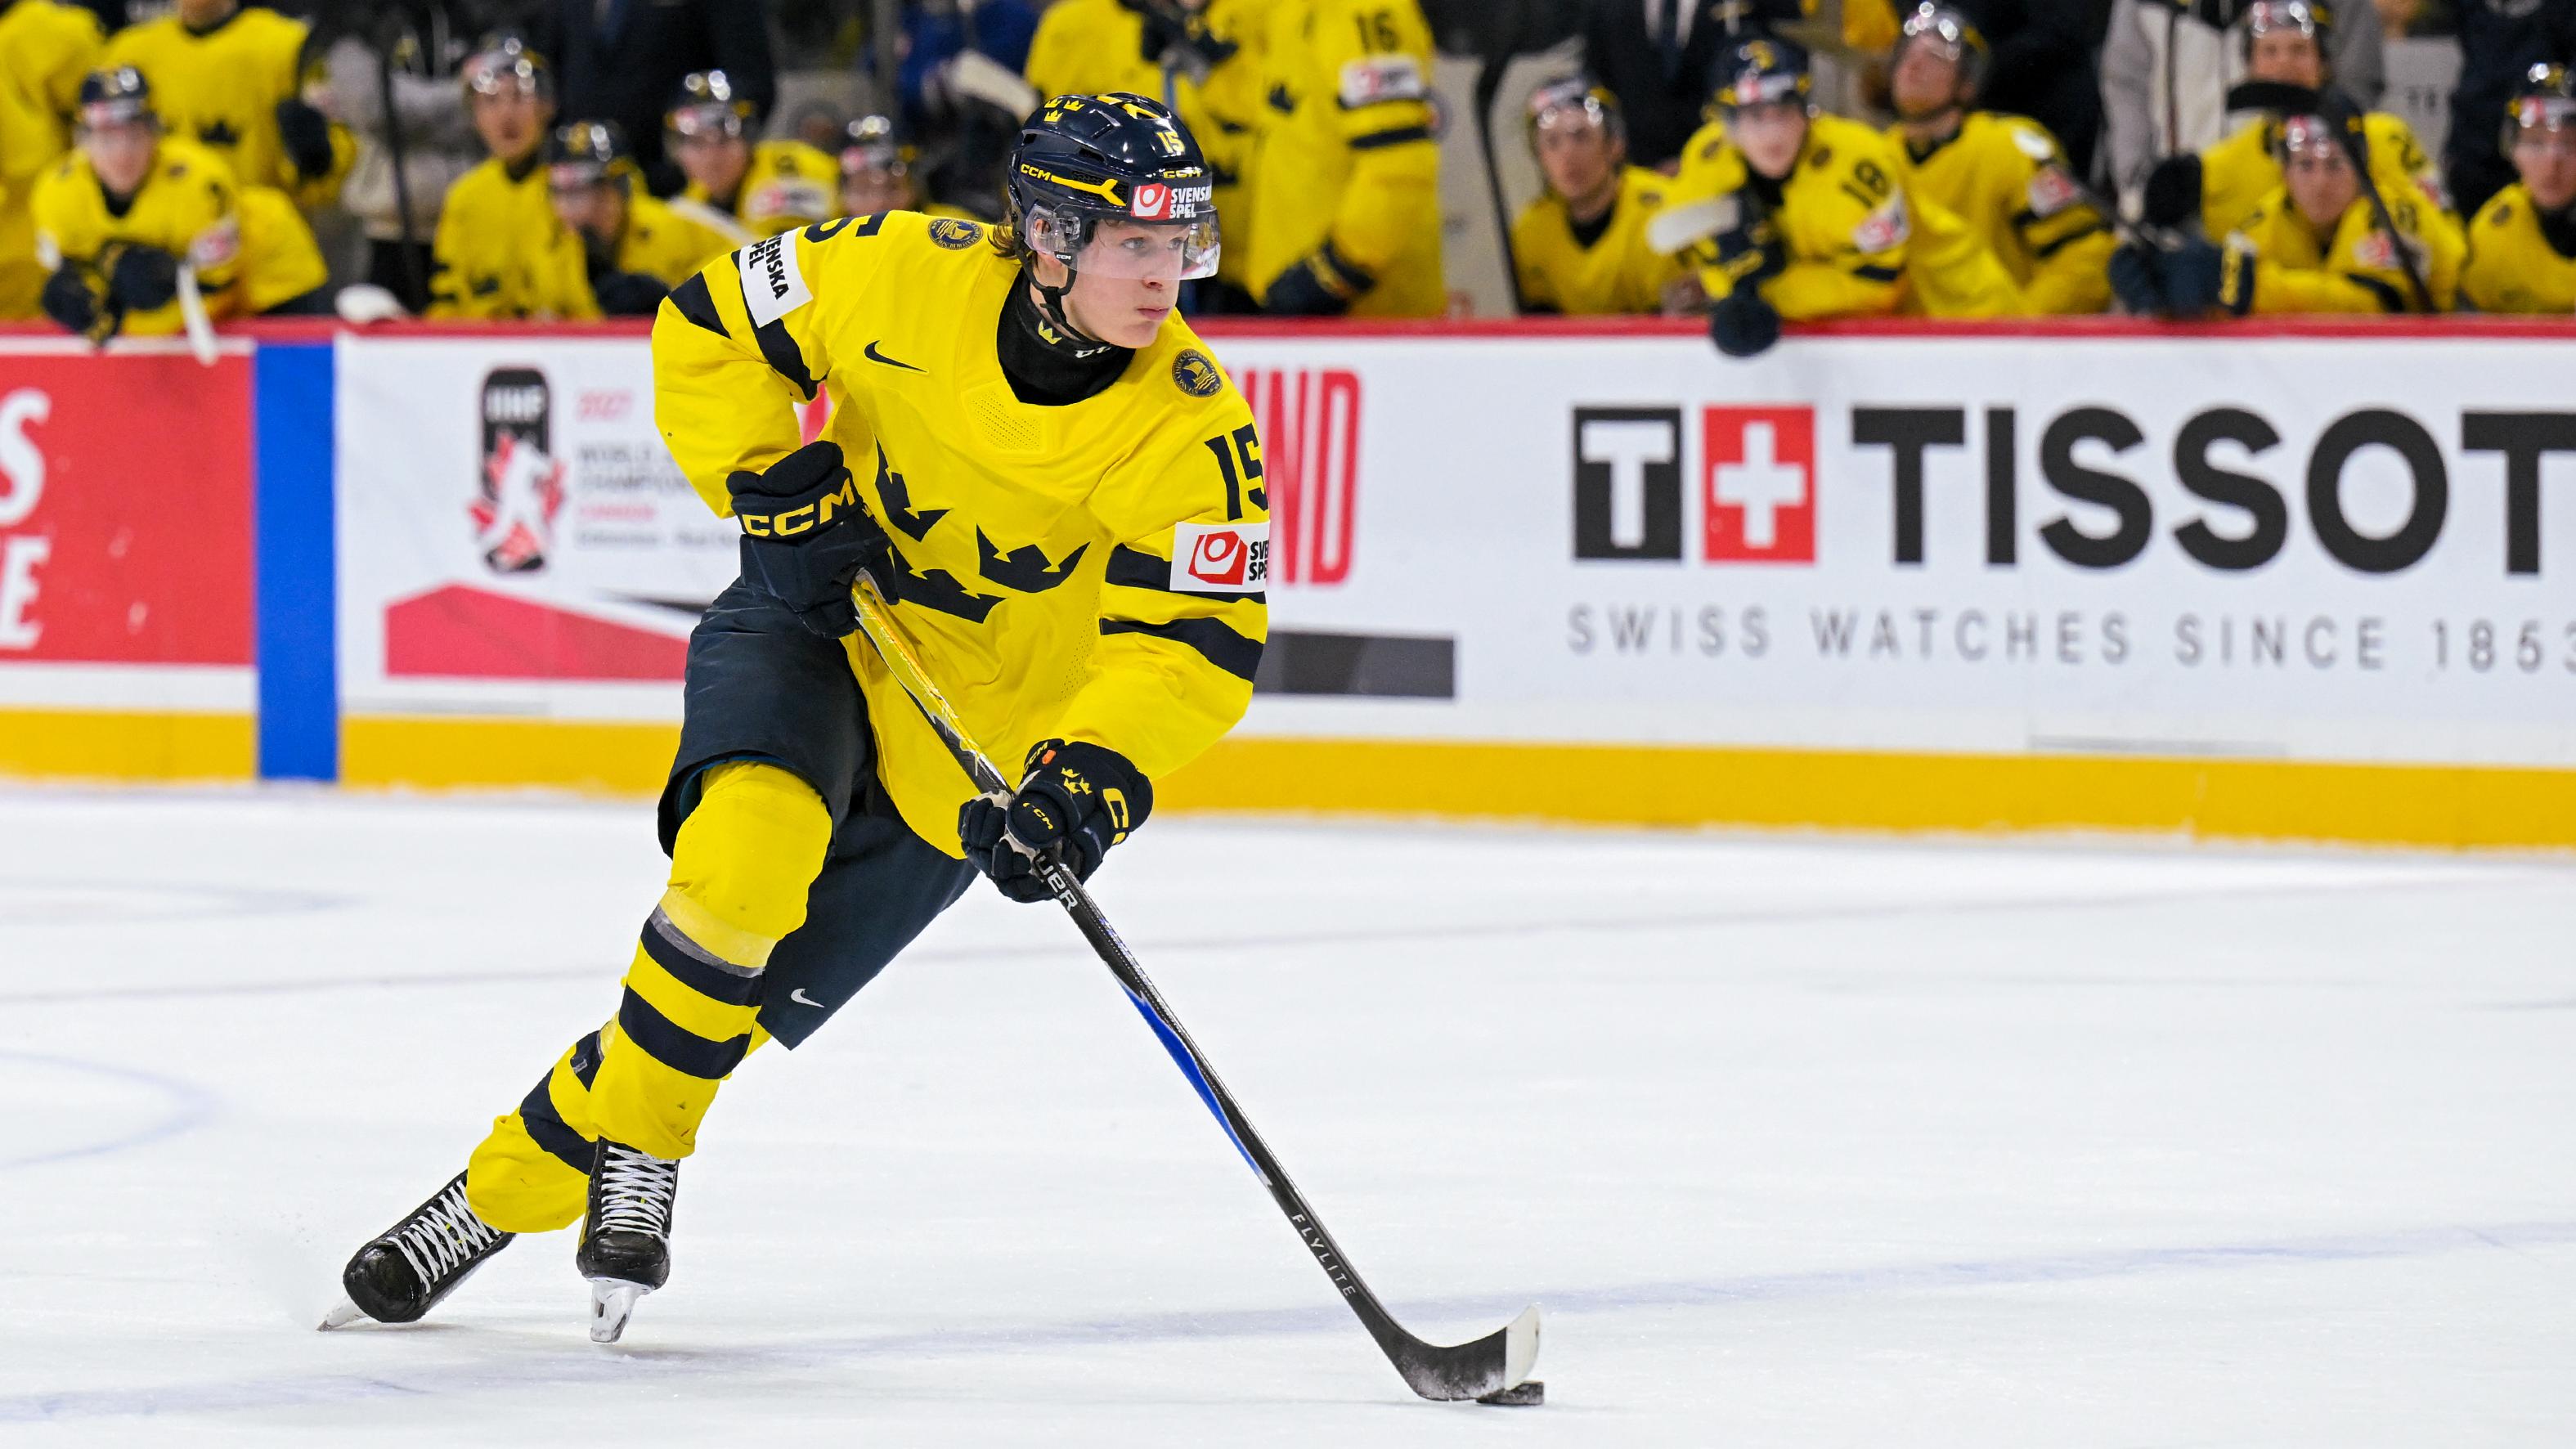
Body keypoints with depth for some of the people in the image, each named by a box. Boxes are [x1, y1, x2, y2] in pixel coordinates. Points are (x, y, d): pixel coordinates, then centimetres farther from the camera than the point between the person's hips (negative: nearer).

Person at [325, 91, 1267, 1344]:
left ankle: (517, 1183, 7)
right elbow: (708, 327, -2)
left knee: (752, 989, -7)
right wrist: (770, 480, -13)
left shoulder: (1191, 430, -20)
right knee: (752, 841, -30)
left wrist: (1092, 777, -36)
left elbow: (1200, 644, -21)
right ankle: (634, 1146, -12)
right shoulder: (906, 275, -17)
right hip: (815, 623, 0)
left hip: (972, 734, 0)